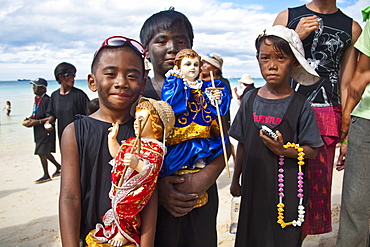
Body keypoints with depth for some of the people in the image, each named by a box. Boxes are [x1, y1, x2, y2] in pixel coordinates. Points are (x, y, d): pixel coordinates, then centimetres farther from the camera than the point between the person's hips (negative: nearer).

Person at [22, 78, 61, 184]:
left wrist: (37, 122, -21)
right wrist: (31, 118, 5)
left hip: (46, 131, -9)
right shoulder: (36, 99, 12)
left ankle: (46, 175, 10)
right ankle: (58, 167, 32)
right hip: (39, 131, 9)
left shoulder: (46, 100, -18)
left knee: (42, 152, -3)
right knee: (45, 152, 16)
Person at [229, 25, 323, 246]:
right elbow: (243, 144, 8)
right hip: (254, 184, 3)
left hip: (287, 189, -3)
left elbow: (312, 151, -6)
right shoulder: (251, 99, 1)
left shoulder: (300, 104, -8)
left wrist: (284, 150, -23)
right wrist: (236, 178, 12)